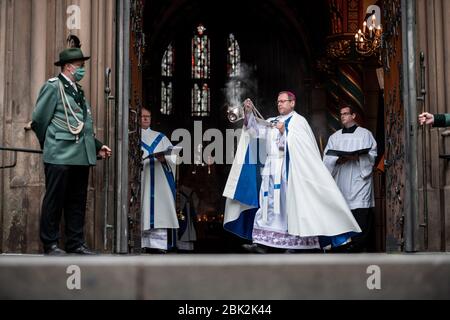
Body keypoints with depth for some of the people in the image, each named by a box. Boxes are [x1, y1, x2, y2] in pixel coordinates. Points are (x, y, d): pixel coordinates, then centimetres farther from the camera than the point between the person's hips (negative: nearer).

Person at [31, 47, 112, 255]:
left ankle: (75, 243, 16)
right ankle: (50, 244, 7)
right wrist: (50, 144, 2)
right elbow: (38, 120, -5)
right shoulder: (53, 86, -4)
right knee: (54, 200, -1)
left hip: (81, 156, 8)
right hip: (60, 157, -7)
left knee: (77, 201, 9)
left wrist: (97, 146, 13)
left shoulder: (78, 90, 18)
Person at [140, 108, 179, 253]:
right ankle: (142, 244, -6)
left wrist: (164, 158, -11)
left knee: (159, 210, -8)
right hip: (140, 180, -2)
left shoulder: (160, 137, 20)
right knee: (142, 208, -9)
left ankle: (157, 244, -10)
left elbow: (173, 156, 10)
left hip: (160, 182, 2)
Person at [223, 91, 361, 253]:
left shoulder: (298, 121, 2)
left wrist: (284, 131, -20)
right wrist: (249, 112, -7)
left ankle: (295, 244, -1)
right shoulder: (273, 122, 20)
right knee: (268, 204, -1)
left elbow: (299, 144, -10)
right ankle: (262, 243, -4)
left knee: (290, 204, -6)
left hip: (288, 171, -6)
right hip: (271, 170, 6)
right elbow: (255, 127, 7)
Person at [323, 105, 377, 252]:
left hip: (360, 179, -3)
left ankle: (359, 245, -10)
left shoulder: (365, 134, 11)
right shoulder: (334, 137, 19)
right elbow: (327, 158, 10)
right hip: (341, 180, 3)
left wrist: (357, 157, -15)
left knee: (361, 212, -12)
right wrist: (338, 159, -11)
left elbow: (372, 154, 2)